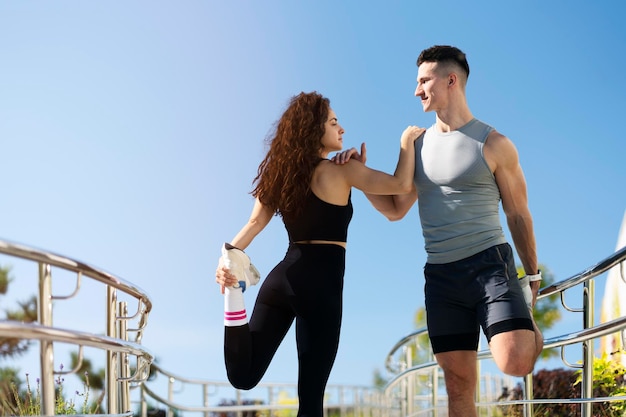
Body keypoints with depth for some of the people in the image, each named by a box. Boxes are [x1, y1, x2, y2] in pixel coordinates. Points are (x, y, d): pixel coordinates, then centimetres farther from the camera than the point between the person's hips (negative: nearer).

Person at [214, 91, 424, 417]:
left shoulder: (282, 172, 14)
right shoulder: (340, 171, -4)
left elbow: (255, 223, 4)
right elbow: (401, 185, -5)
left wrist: (229, 254, -9)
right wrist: (407, 141, 9)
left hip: (282, 275, 6)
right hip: (321, 283, -6)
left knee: (244, 376, 4)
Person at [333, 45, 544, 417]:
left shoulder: (493, 144, -3)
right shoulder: (417, 145, 12)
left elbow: (518, 214, 3)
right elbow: (395, 210, 16)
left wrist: (533, 276, 4)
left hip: (490, 264, -4)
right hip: (441, 275, 5)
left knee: (515, 362, -23)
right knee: (459, 384, 5)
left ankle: (532, 332, 11)